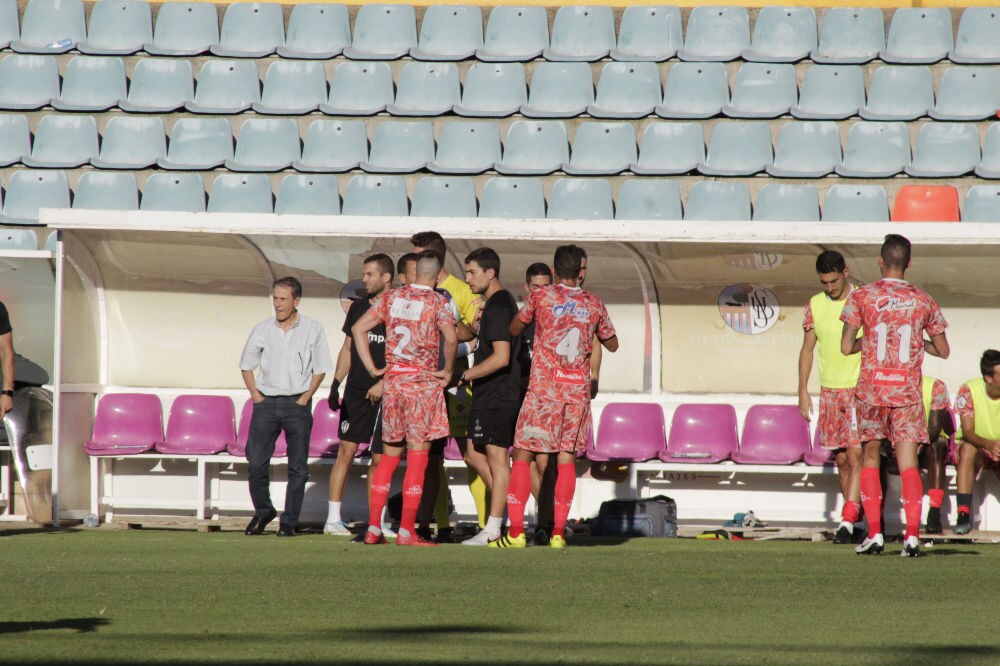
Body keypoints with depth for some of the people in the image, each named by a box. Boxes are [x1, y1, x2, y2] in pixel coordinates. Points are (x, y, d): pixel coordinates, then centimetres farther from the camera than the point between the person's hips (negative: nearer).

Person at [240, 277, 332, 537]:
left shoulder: (312, 330, 1)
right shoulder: (262, 330, 5)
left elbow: (320, 369, 6)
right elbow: (247, 365, 15)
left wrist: (305, 398, -4)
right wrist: (255, 395, 3)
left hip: (297, 404, -1)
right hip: (266, 402, 1)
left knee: (298, 467, -1)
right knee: (256, 462, -5)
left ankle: (289, 521, 6)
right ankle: (263, 511, 14)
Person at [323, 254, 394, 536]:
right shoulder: (358, 307, 11)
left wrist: (383, 384, -16)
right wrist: (336, 384, 8)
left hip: (384, 395, -3)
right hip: (356, 391, 3)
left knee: (379, 458, -1)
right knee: (345, 452, -2)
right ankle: (333, 519, -2)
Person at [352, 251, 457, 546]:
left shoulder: (392, 297, 8)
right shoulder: (437, 302, -6)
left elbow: (358, 328, 6)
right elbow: (451, 338, -22)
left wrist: (372, 368, 7)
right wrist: (448, 370, -8)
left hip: (392, 380, 5)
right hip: (423, 382, -5)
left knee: (389, 456, 14)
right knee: (417, 458, -1)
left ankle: (373, 528, 10)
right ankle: (406, 531, -3)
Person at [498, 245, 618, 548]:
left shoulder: (541, 296, -3)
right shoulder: (594, 304, 6)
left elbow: (514, 329, 12)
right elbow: (612, 344, 21)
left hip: (543, 389, -3)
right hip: (578, 391, 3)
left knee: (523, 454, 2)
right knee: (567, 458, 6)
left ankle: (516, 531, -5)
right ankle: (558, 532, 0)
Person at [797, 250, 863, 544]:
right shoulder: (815, 305, 8)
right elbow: (807, 349, 12)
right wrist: (803, 391, 6)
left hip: (859, 389, -4)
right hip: (829, 390, 4)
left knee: (855, 456, -13)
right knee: (841, 459, 6)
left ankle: (847, 520, -18)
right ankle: (857, 515, 15)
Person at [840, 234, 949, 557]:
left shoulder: (862, 296, -2)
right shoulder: (923, 300, 4)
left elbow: (846, 346, -4)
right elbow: (943, 350, 12)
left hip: (872, 388, -1)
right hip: (908, 391, 1)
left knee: (870, 458, 11)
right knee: (908, 464, 0)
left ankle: (874, 533, 1)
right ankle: (912, 534, -13)